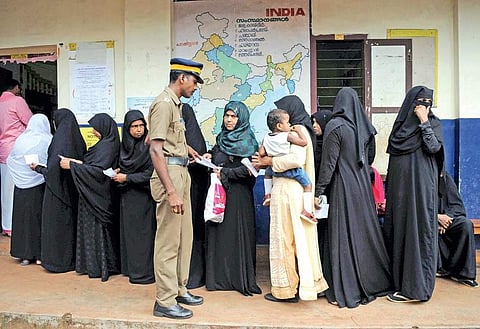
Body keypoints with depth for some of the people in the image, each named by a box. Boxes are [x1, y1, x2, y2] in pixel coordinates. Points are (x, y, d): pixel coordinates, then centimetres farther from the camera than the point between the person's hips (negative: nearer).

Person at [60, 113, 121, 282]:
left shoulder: (107, 146, -17)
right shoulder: (105, 144, 11)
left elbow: (97, 170, -24)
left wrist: (72, 165, -18)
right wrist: (76, 162, 6)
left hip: (98, 195, -9)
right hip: (94, 194, 9)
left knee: (97, 227, -1)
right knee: (94, 226, 14)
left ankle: (99, 267, 9)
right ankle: (94, 264, 24)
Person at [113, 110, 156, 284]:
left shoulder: (149, 146, -12)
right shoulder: (125, 144, 8)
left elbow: (150, 174, -15)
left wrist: (126, 178, -12)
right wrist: (118, 171, 1)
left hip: (143, 196, -7)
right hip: (127, 196, 7)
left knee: (142, 232, -2)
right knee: (128, 231, 11)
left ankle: (144, 272, 7)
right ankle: (131, 268, 23)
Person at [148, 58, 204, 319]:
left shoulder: (176, 104, 15)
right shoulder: (164, 103, -13)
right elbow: (156, 150, -20)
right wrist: (170, 192, -24)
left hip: (182, 173, 10)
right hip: (170, 173, -10)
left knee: (184, 236, 16)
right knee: (168, 240, -2)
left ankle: (179, 290, 30)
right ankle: (165, 301, 11)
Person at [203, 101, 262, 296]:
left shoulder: (248, 142, -4)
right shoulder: (221, 139, 15)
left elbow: (249, 169, -13)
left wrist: (225, 172, -13)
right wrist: (209, 158, 4)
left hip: (238, 195, -6)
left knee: (238, 234, -2)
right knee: (218, 233, 6)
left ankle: (241, 279, 9)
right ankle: (219, 277, 16)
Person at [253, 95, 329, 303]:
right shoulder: (299, 130, 19)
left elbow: (296, 159, -26)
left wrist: (270, 161, -15)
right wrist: (266, 163, 8)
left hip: (288, 190, -9)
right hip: (289, 190, 10)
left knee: (285, 238, 0)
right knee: (297, 238, 13)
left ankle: (286, 289, 11)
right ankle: (300, 285, 23)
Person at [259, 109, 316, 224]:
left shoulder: (266, 138, 2)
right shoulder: (288, 136, -13)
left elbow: (261, 153, -1)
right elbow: (304, 142, -15)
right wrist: (298, 131, 0)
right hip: (290, 169, -5)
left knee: (267, 172, 39)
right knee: (307, 184, 6)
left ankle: (267, 195, 37)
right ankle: (307, 210, -3)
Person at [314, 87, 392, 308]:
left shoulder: (335, 126, -11)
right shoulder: (364, 126, 7)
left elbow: (328, 163, -13)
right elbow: (369, 158, 15)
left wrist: (318, 191, -9)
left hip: (343, 188, -6)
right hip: (364, 187, 6)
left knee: (343, 236, -1)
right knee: (365, 231, 15)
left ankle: (345, 292, 7)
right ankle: (372, 283, 29)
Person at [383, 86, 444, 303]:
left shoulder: (433, 123, 2)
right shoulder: (400, 125, 13)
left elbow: (434, 147, -17)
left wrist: (424, 121, -14)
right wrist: (387, 194, 12)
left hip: (421, 187, -5)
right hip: (399, 187, 5)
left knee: (419, 231, -3)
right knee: (397, 232, 8)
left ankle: (417, 286, 4)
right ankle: (398, 281, 20)